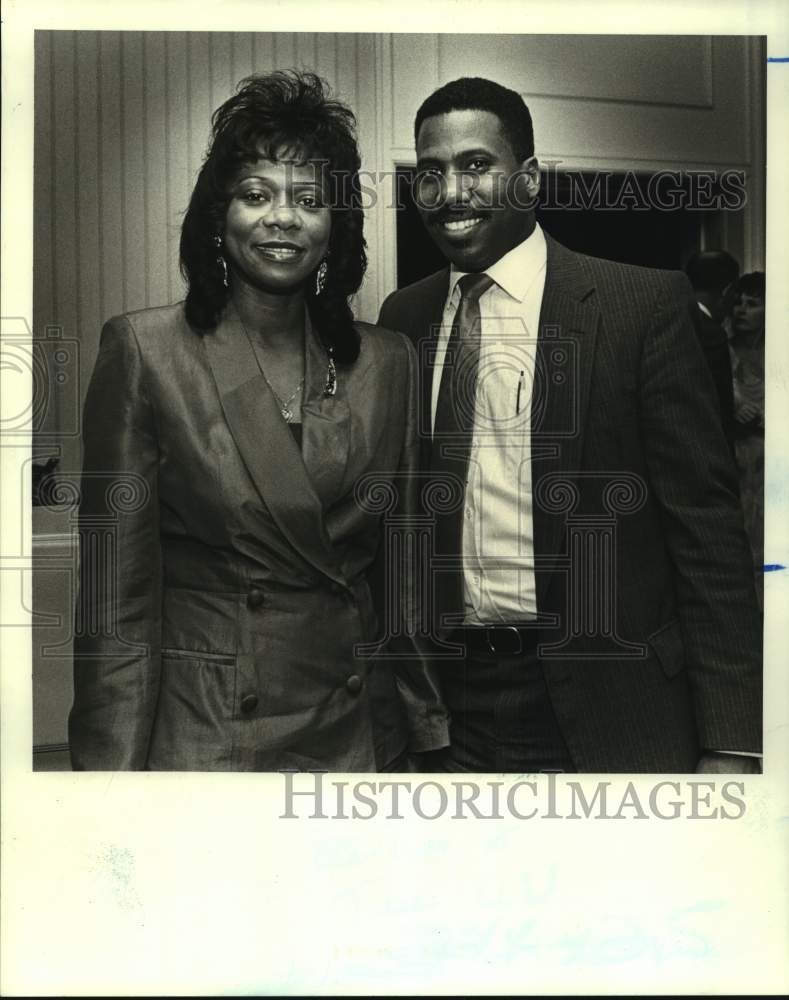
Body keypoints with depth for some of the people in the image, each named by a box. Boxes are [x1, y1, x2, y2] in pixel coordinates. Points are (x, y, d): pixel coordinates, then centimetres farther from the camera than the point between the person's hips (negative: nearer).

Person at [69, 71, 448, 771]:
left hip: (360, 729, 4)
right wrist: (115, 766, -12)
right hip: (202, 733, -3)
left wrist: (428, 725, 7)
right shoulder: (145, 349, -8)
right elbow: (117, 591, -10)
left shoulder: (388, 362, 2)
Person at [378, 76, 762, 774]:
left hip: (608, 713, -3)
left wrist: (729, 740, -12)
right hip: (452, 700, 4)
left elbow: (705, 523, -10)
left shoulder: (645, 304, -9)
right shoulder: (404, 317, 4)